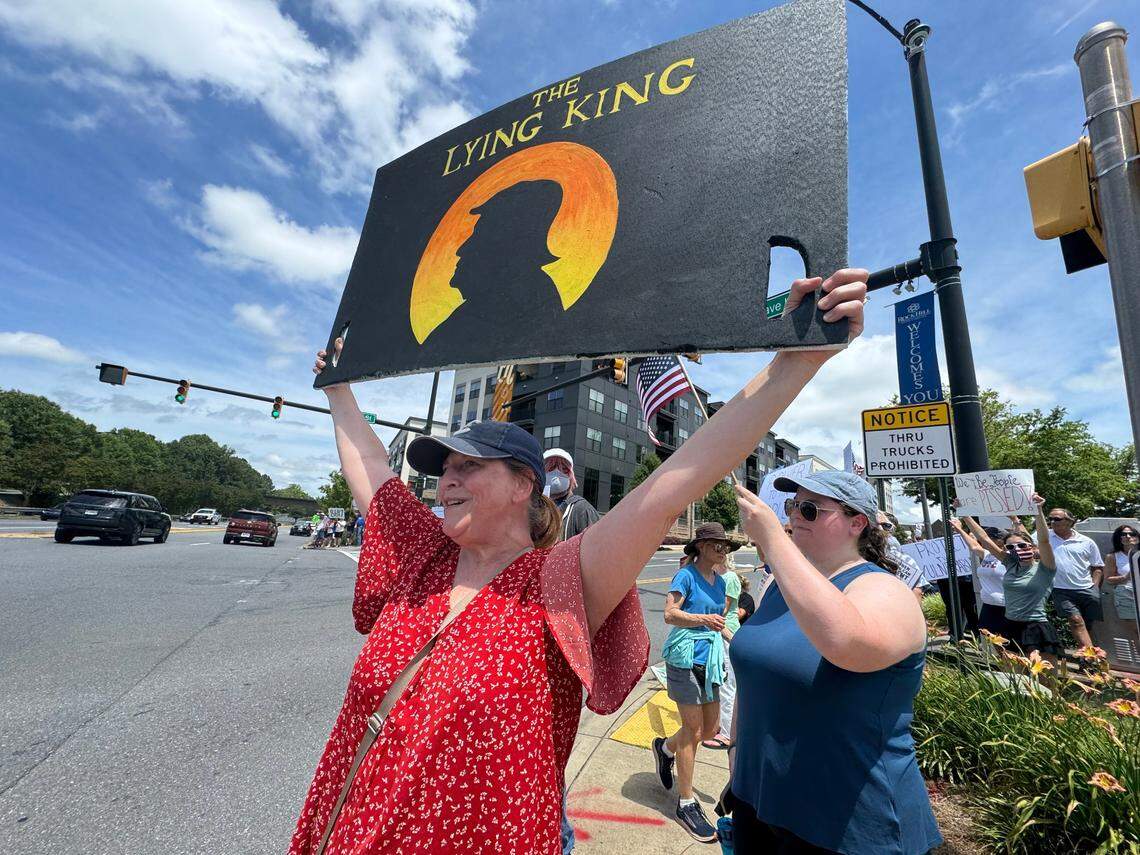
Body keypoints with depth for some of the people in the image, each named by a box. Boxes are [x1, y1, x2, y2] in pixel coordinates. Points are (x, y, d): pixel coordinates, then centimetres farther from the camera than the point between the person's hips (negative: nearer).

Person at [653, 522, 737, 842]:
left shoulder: (719, 580, 10)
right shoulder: (686, 575, -12)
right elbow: (670, 614, -20)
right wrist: (702, 618, -34)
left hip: (709, 657, 8)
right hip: (685, 656, -7)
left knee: (711, 728, 14)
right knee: (693, 729, 1)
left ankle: (665, 748, 40)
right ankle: (686, 804, 19)